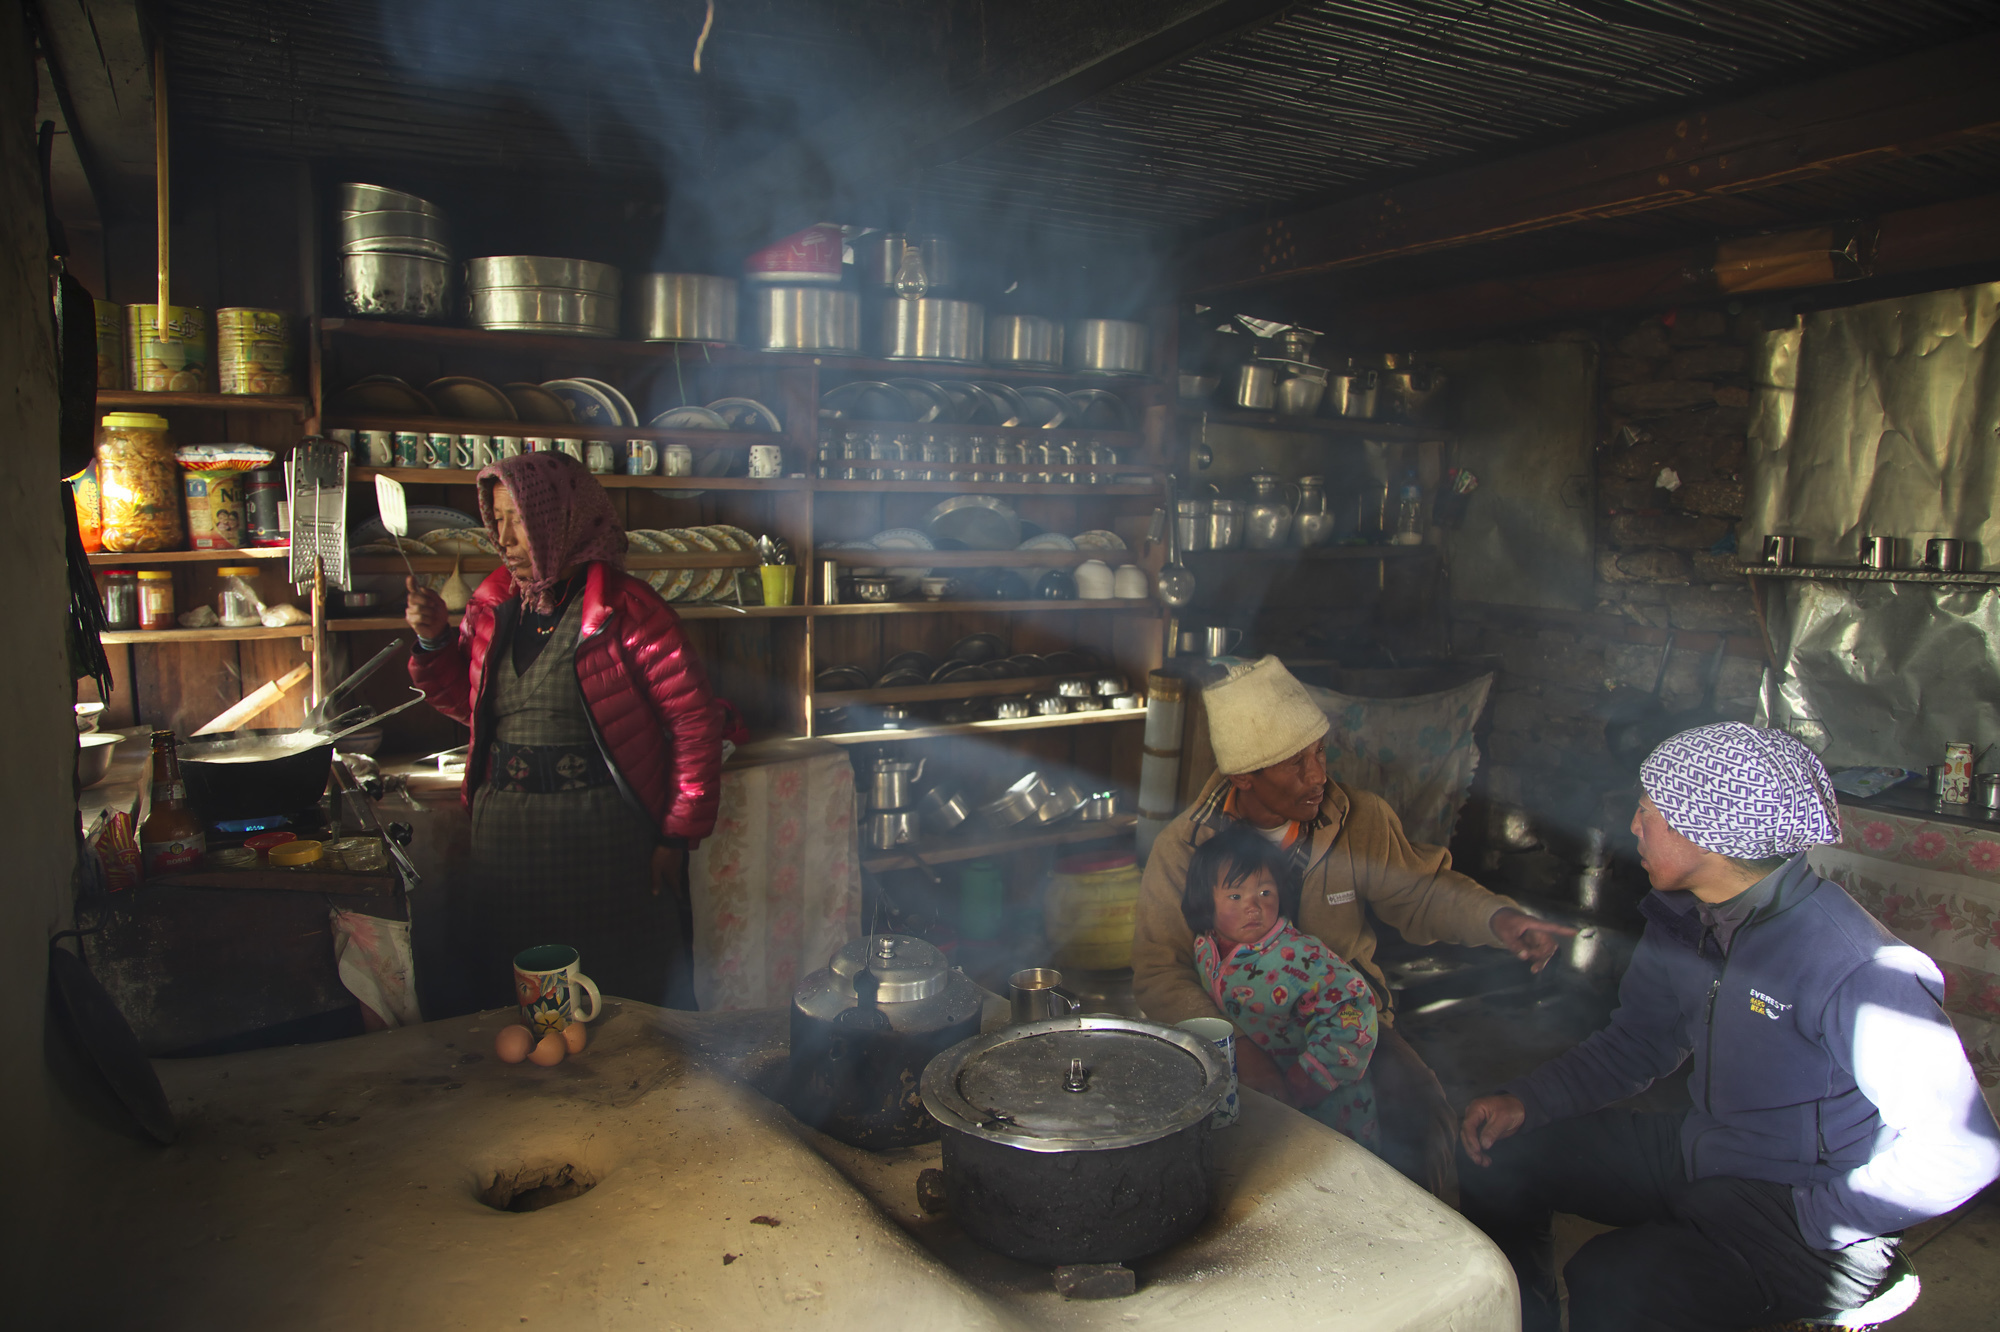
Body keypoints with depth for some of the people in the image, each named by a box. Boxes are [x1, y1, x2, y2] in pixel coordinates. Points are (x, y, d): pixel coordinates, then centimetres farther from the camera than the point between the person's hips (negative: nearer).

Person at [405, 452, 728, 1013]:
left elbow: (696, 718, -12)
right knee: (510, 1002, 15)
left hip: (605, 833, -5)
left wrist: (678, 835, -12)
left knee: (621, 1004, 6)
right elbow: (470, 703, 19)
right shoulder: (494, 605, 7)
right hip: (505, 833, 6)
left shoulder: (622, 607, -12)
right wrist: (434, 640, 1)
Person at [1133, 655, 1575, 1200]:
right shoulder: (1182, 847, -10)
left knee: (1422, 1122, -23)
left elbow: (1422, 892, 8)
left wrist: (1495, 917, -14)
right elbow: (1158, 972, -11)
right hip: (1238, 1031, -2)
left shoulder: (1360, 819, -2)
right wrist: (1234, 1047, -25)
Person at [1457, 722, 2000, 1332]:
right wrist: (1524, 1102, -2)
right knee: (1499, 1162, 2)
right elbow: (1638, 1040, 11)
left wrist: (1806, 1218, -22)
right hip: (1698, 1152, 8)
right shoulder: (1681, 915, -2)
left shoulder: (1852, 967, -28)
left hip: (1812, 1215, -8)